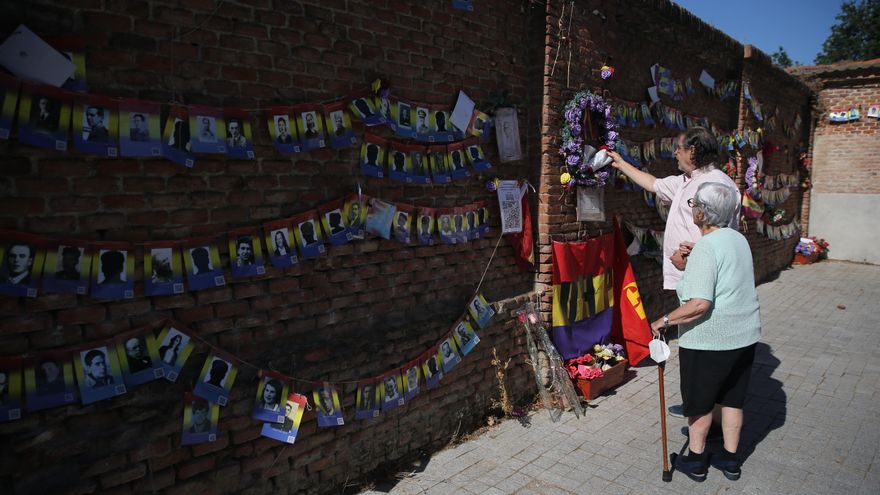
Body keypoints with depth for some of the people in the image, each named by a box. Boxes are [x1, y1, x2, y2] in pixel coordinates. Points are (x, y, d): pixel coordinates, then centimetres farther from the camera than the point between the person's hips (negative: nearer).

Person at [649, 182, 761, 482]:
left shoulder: (706, 248, -22)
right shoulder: (738, 239, 6)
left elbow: (699, 304, -29)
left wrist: (664, 321, -18)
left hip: (709, 341, -8)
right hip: (744, 336, 8)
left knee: (700, 402, 10)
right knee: (732, 399, 18)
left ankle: (695, 460, 25)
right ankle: (730, 459, 31)